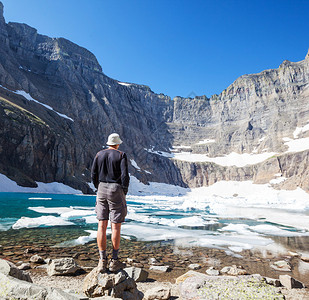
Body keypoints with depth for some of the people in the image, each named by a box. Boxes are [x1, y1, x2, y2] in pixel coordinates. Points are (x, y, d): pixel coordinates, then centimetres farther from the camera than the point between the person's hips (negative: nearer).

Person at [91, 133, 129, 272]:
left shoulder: (99, 154, 7)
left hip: (102, 190, 4)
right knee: (116, 226, 3)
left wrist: (99, 188, 16)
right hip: (116, 191, -4)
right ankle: (114, 261, 11)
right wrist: (124, 192, 0)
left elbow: (93, 175, 5)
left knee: (102, 225, 6)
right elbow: (125, 176, -13)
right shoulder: (121, 155, -5)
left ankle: (102, 261, 12)